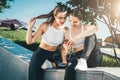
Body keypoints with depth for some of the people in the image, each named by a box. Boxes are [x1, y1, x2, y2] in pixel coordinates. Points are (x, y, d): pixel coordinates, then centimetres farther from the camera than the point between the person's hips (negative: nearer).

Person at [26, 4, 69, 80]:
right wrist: (30, 26, -24)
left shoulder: (65, 30, -5)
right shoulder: (45, 26, -14)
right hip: (39, 56, -3)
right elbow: (29, 41, -15)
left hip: (52, 57, 3)